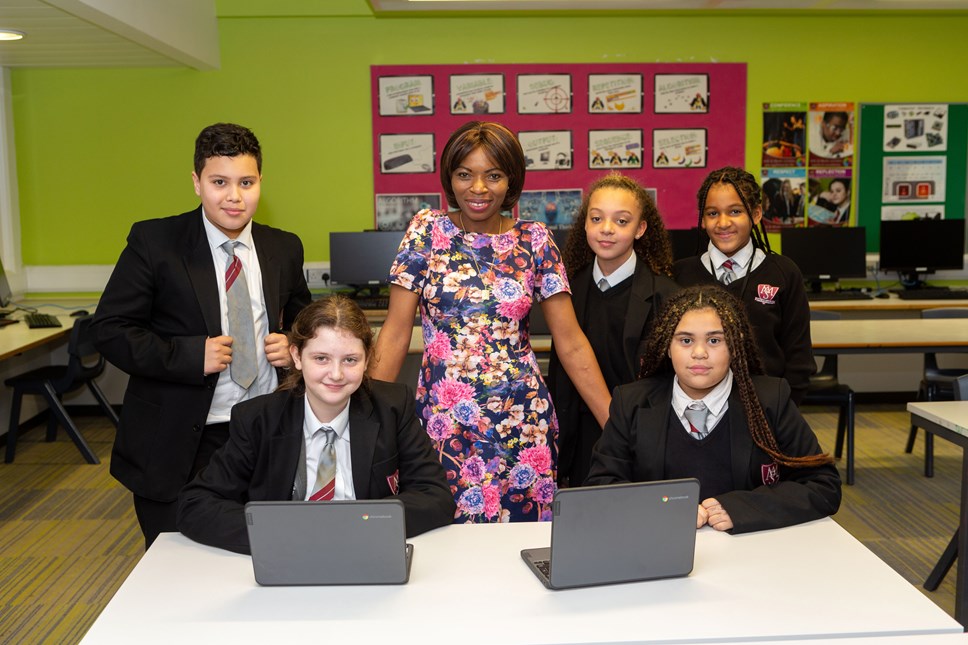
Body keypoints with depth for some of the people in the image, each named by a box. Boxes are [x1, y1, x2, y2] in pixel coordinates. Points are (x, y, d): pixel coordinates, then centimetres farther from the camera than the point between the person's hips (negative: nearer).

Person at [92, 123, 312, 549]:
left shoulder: (284, 249, 6)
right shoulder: (153, 241, -5)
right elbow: (110, 329, -7)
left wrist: (295, 346, -3)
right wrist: (189, 356, -19)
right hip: (177, 444, -3)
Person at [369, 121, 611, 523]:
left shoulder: (534, 241, 1)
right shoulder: (427, 230, 0)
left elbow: (570, 342, 1)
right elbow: (395, 334, -1)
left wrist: (617, 424, -3)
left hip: (521, 420, 1)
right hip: (444, 419, 0)